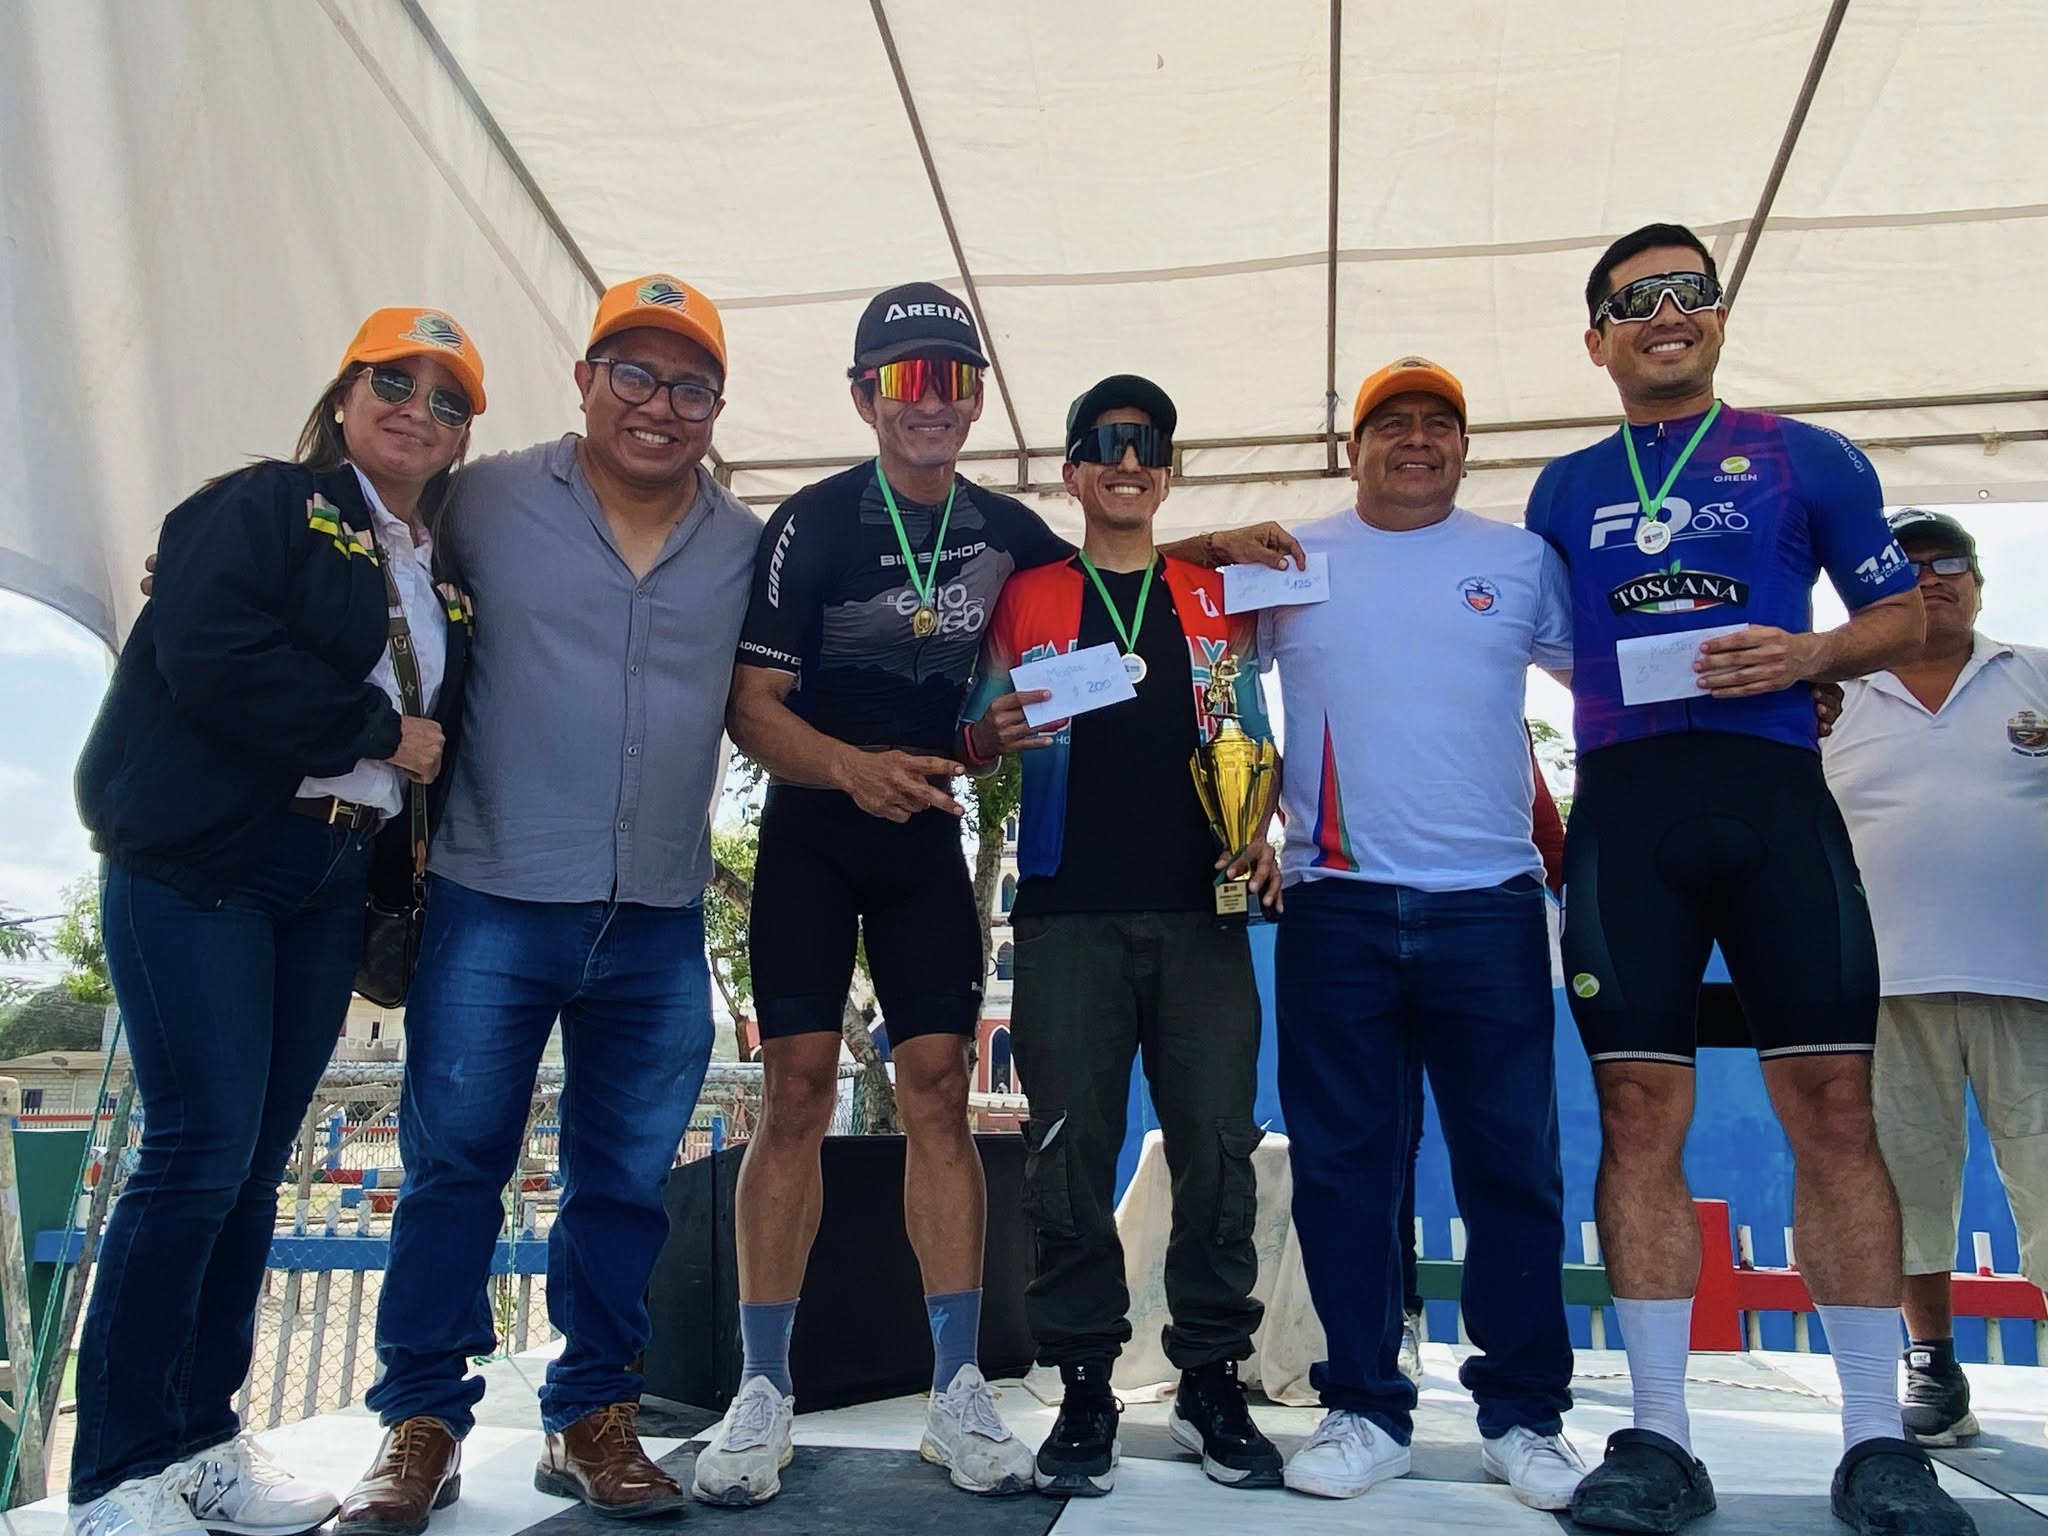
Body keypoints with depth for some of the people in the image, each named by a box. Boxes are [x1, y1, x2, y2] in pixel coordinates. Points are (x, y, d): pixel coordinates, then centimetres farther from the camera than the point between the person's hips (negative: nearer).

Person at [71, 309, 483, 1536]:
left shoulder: (445, 581, 18)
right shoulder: (263, 508, -2)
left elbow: (440, 733, 19)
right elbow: (209, 653, -18)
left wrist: (407, 881, 6)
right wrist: (378, 730, -12)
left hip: (330, 887, 6)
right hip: (200, 867, -6)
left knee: (256, 1165, 8)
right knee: (201, 1150, -9)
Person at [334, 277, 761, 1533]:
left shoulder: (750, 546, 9)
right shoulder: (490, 503, 1)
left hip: (660, 922, 3)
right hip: (496, 900, -2)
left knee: (628, 1179, 10)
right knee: (455, 1164, 3)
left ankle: (592, 1420, 25)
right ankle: (422, 1425, 19)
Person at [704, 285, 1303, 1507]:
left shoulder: (1006, 531, 4)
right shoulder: (813, 525, -9)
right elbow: (752, 706, -13)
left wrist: (1210, 549, 8)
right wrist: (855, 767, -32)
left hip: (928, 832, 3)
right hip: (813, 829, -3)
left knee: (940, 1088, -1)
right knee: (797, 1089, -5)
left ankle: (961, 1393, 5)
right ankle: (764, 1394, 6)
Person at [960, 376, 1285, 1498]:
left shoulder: (1214, 597, 16)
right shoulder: (1026, 599, 11)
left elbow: (1250, 741, 15)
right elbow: (975, 744, 8)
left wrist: (1257, 838, -2)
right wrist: (993, 734, -15)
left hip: (1199, 913, 1)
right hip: (1067, 917, -1)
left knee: (1218, 1145, 0)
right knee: (1069, 1153, -1)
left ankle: (1212, 1385, 13)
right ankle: (1084, 1392, 11)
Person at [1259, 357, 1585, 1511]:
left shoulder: (1523, 561, 10)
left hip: (1491, 904, 0)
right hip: (1336, 906, 0)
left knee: (1513, 1163, 4)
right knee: (1344, 1165, 4)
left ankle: (1525, 1415, 18)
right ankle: (1365, 1408, 17)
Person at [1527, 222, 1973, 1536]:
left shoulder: (1808, 459, 13)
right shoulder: (1566, 489, 17)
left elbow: (1903, 615, 13)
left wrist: (1809, 656, -7)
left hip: (1775, 795, -1)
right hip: (1623, 811, 1)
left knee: (1833, 1105, -3)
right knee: (1639, 1115, -2)